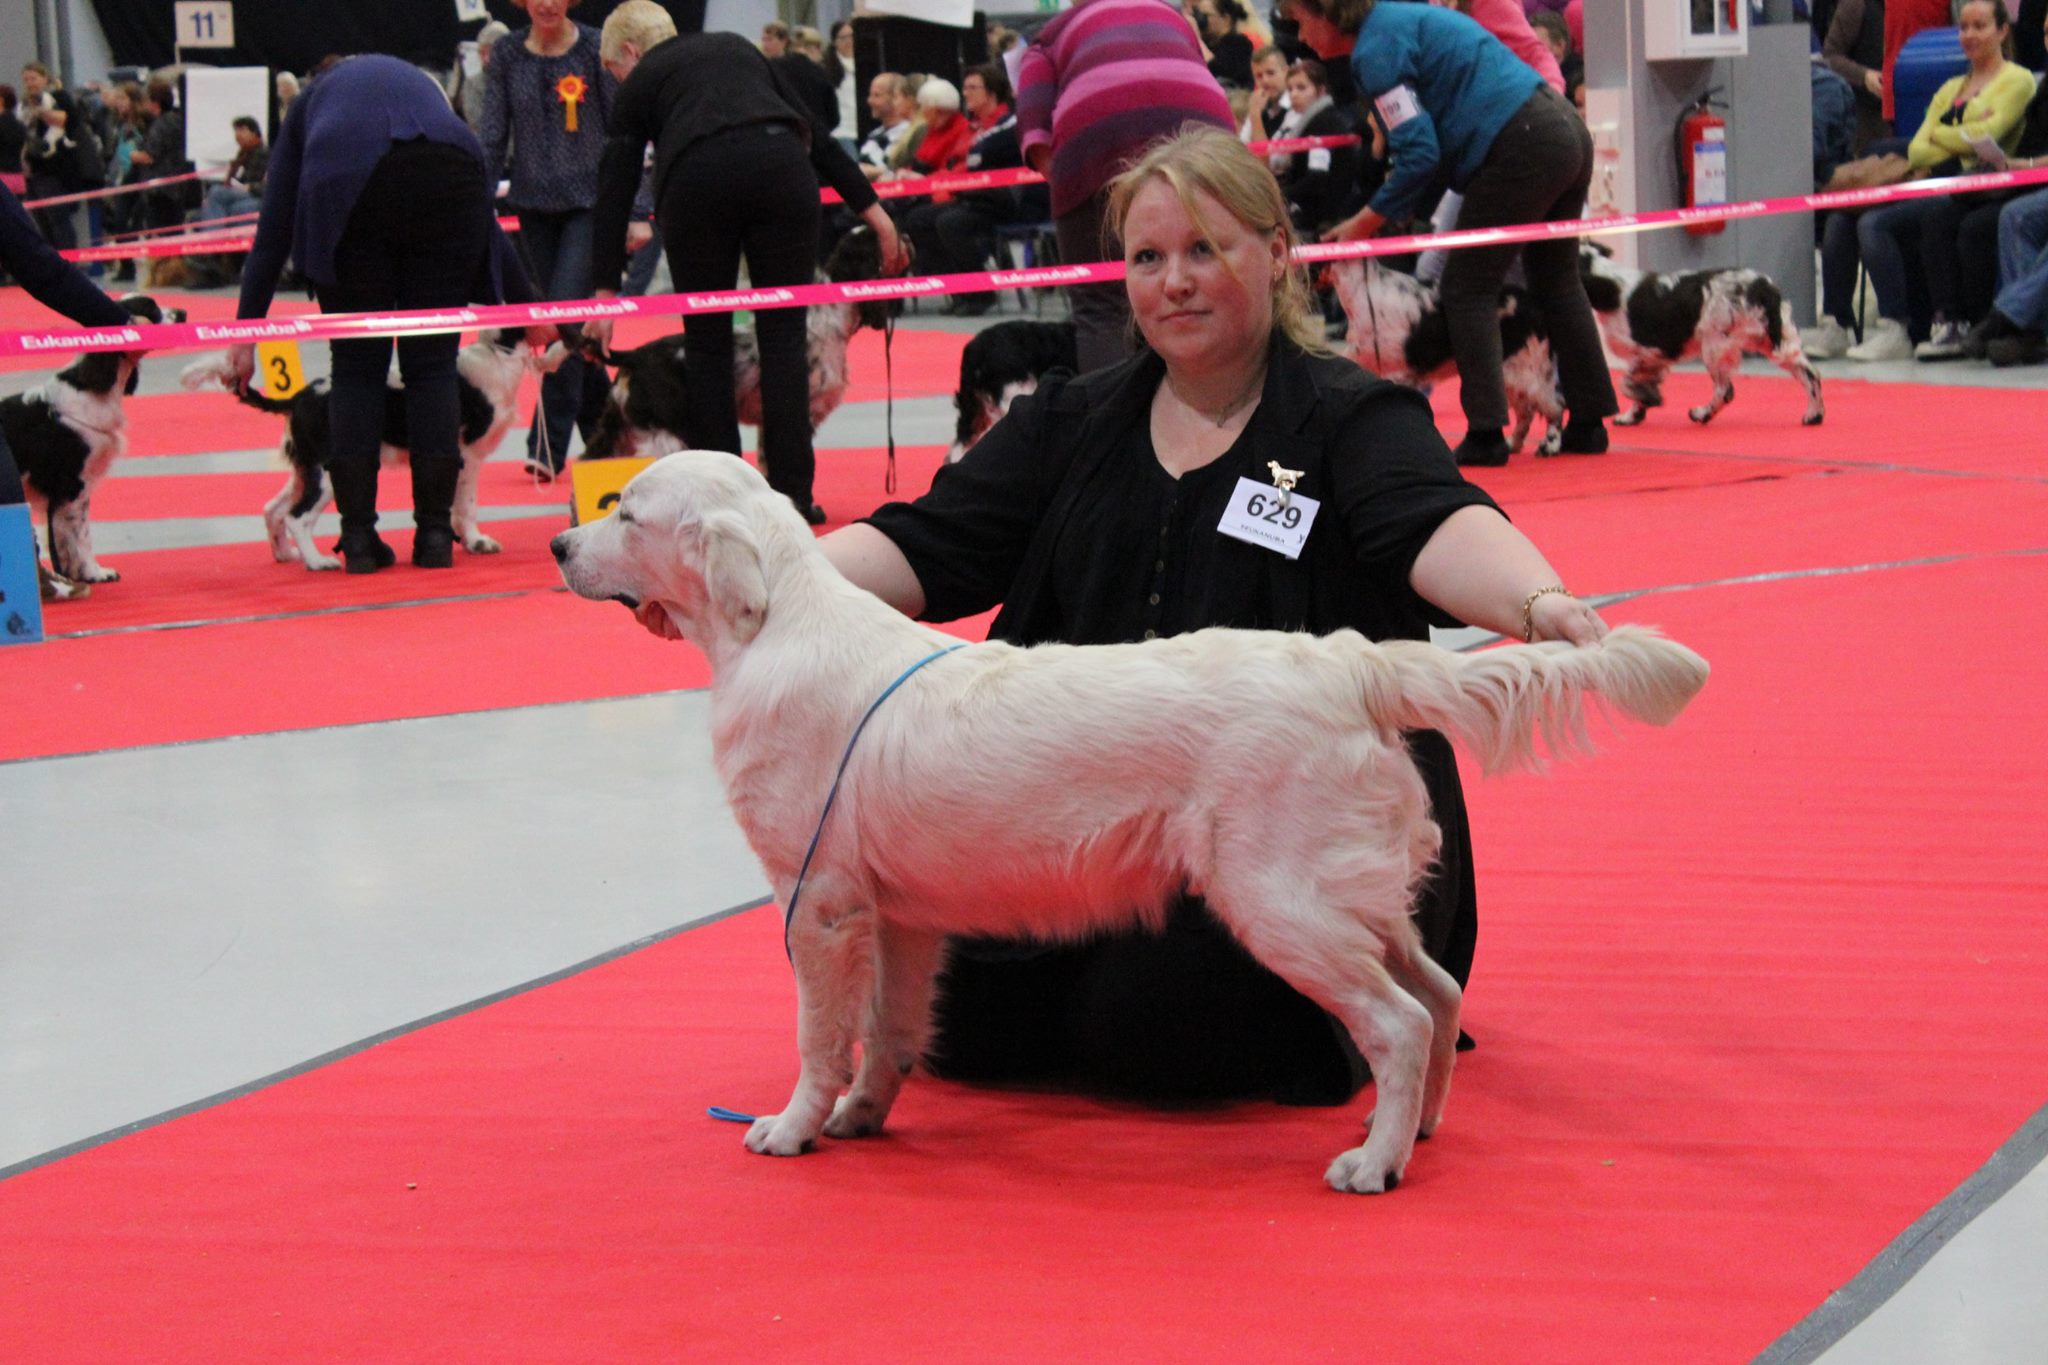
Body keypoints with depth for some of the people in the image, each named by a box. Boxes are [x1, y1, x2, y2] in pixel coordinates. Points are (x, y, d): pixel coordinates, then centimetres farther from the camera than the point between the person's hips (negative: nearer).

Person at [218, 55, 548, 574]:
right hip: (448, 180, 1)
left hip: (346, 187, -1)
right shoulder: (422, 87, 39)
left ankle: (358, 536, 7)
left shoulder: (310, 102, 33)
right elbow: (484, 219, 37)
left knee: (357, 367, 11)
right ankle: (434, 533, 9)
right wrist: (527, 306, 43)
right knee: (432, 364, 12)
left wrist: (245, 331, 23)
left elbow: (274, 230, 24)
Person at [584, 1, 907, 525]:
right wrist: (872, 209, 21)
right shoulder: (736, 47, 31)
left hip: (697, 178, -2)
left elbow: (615, 190, 16)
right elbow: (812, 131, 23)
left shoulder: (640, 83, 23)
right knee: (783, 333, 8)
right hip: (780, 167, 2)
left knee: (707, 340, 11)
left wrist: (605, 292, 15)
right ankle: (792, 493, 4)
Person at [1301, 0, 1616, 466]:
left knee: (1468, 289, 1)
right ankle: (1588, 423, 25)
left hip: (1522, 148, -10)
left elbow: (1421, 155, -13)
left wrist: (1362, 224, -5)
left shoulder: (1376, 50, -9)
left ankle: (1486, 434, -3)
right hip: (1569, 130, 10)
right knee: (1556, 284, 19)